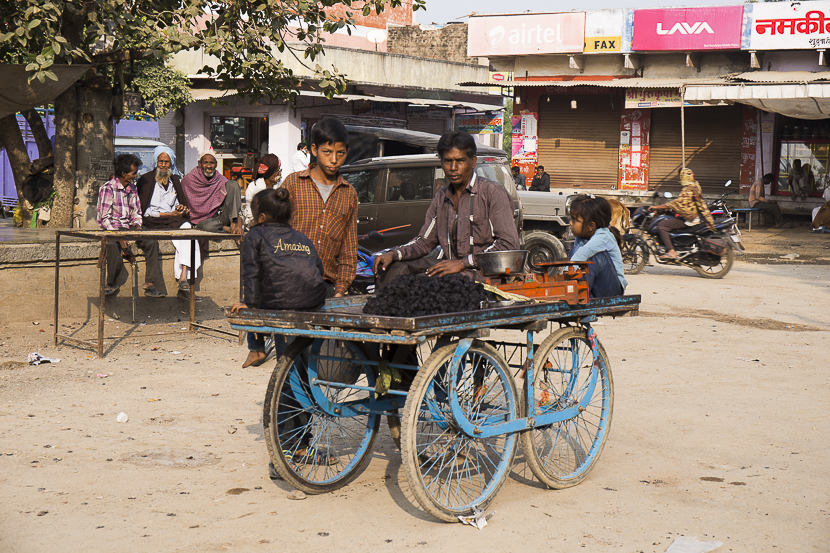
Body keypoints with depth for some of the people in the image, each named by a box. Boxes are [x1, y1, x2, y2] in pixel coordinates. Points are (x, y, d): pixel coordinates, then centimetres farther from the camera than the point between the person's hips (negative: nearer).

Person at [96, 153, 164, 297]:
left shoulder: (132, 188, 13)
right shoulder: (108, 188, -9)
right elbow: (105, 218, -14)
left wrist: (137, 226, -6)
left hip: (128, 227, 6)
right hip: (110, 228, -6)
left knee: (151, 241, -20)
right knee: (113, 244, -39)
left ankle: (149, 285, -20)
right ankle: (113, 283, -17)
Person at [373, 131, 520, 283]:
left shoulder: (493, 192, -4)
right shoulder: (441, 197, 17)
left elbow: (509, 244, -12)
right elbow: (425, 241, 21)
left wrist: (462, 263, -18)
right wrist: (394, 254, 0)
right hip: (451, 266, 6)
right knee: (392, 269, -11)